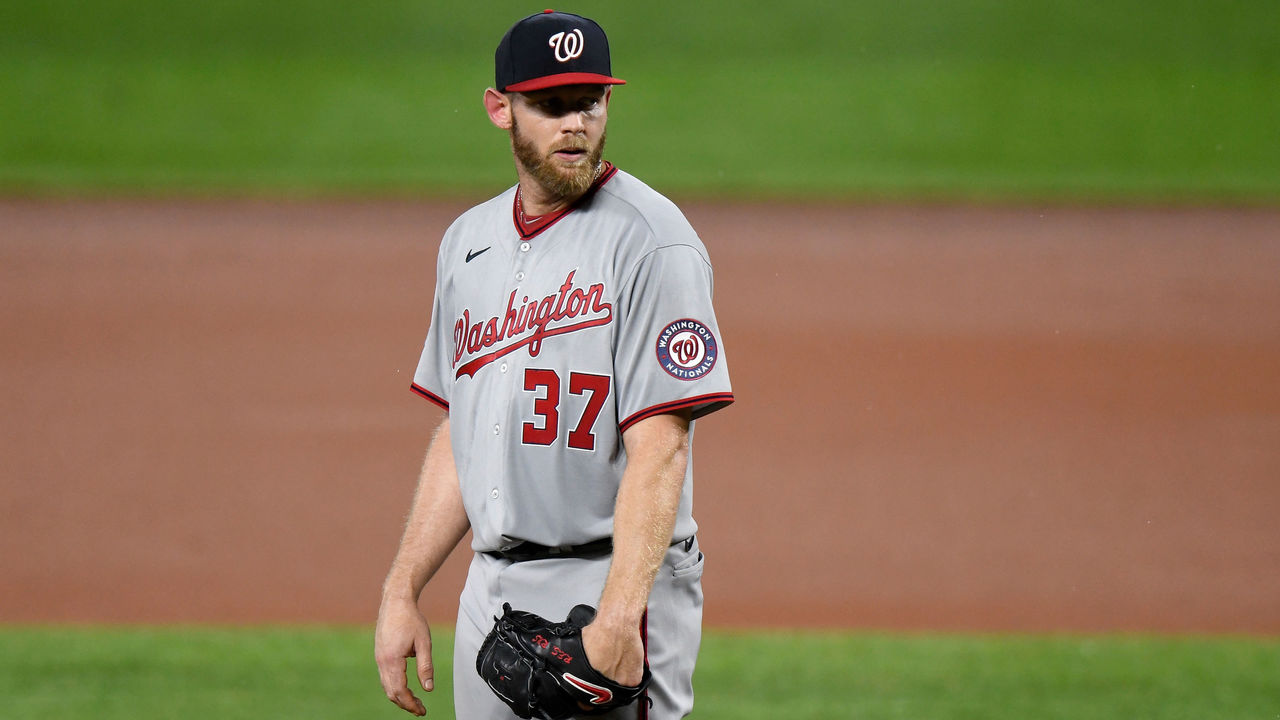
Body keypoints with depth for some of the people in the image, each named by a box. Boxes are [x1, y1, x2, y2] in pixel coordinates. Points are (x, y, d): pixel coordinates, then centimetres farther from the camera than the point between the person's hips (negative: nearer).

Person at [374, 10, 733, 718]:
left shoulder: (649, 241, -11)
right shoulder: (469, 240, 13)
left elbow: (659, 447, -18)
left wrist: (618, 618, -26)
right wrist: (401, 592, 13)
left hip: (608, 582, -7)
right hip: (488, 592, 7)